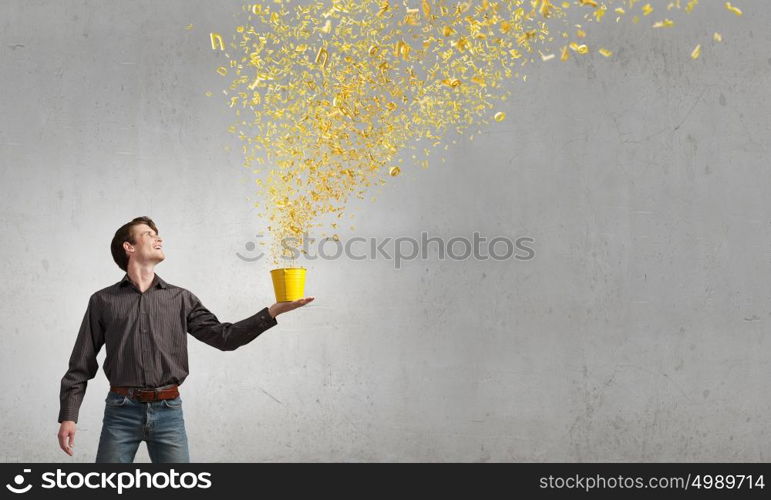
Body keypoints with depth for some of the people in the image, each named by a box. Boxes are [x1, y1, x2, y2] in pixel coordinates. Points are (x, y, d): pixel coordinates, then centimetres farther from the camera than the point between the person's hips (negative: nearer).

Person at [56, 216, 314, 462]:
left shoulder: (181, 299, 10)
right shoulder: (102, 301, 6)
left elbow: (223, 336, 2)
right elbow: (81, 364, 6)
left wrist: (273, 311, -7)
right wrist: (68, 416, -2)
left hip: (168, 411, 1)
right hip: (122, 411, -1)